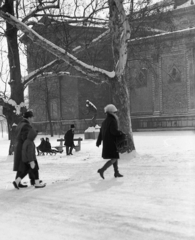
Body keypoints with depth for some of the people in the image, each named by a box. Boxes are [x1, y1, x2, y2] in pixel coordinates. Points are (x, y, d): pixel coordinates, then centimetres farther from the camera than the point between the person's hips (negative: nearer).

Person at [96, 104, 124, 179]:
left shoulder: (104, 121, 14)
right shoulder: (113, 120, -13)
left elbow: (101, 132, 16)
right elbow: (113, 131, -23)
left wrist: (98, 141, 18)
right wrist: (120, 133, -7)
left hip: (106, 142, 9)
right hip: (112, 142, -9)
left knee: (115, 157, 17)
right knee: (114, 159, -6)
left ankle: (116, 172, 19)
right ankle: (102, 170, -17)